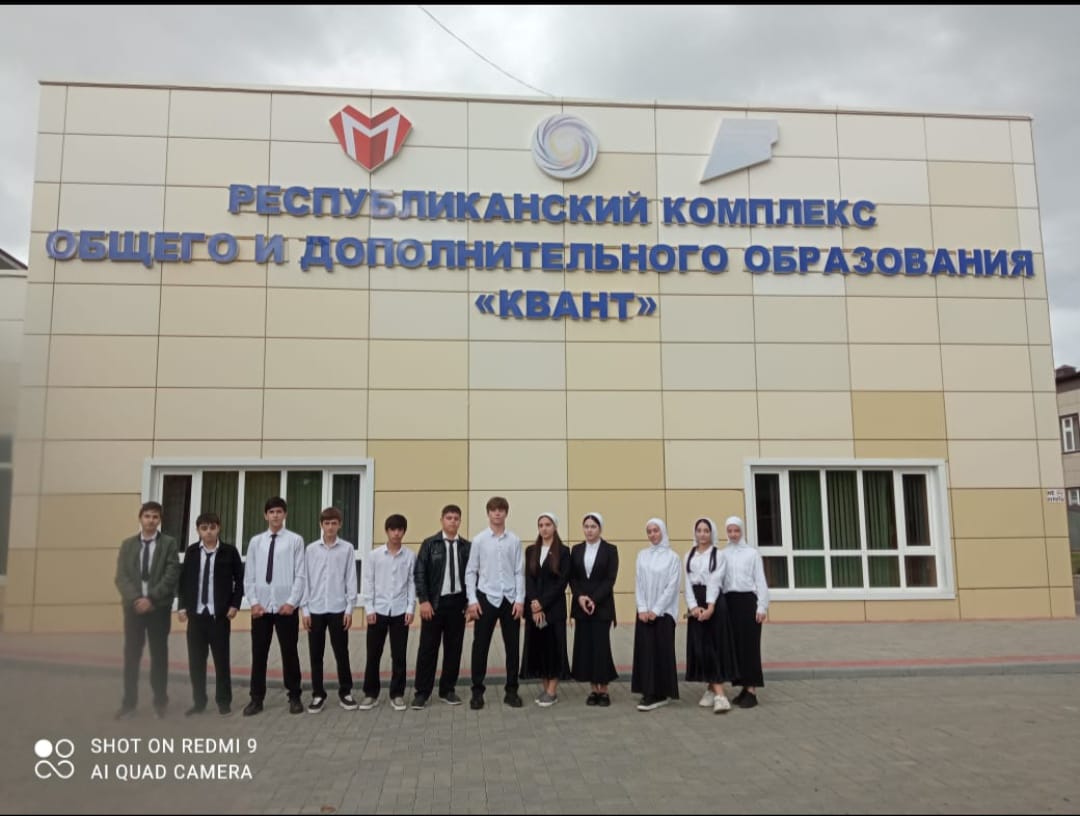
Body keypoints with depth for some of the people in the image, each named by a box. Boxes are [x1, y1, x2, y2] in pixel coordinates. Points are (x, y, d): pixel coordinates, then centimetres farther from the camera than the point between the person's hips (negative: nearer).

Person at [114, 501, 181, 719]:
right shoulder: (127, 544, 9)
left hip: (159, 606, -2)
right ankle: (129, 702, 15)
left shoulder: (169, 543, 0)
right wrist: (135, 598, -13)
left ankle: (160, 702, 15)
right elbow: (121, 576, 1)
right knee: (131, 655, 5)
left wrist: (151, 598, -16)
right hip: (133, 605, 2)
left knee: (159, 654, 5)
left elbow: (172, 575, -8)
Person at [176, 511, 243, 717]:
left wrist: (235, 605, -6)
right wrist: (182, 607, 1)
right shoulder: (191, 552, 5)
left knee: (221, 659, 4)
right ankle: (198, 702, 18)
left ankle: (224, 702, 14)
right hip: (196, 614, 3)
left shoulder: (230, 551, -2)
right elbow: (183, 580, 8)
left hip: (220, 614, -2)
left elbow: (240, 580, 1)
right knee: (195, 661, 7)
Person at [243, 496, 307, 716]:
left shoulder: (295, 540, -2)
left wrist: (291, 602, -12)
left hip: (286, 606, -2)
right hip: (260, 607, 3)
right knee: (258, 654, 8)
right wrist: (253, 602, -3)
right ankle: (256, 699, 19)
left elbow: (301, 575, -4)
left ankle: (294, 697, 17)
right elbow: (249, 576, 6)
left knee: (289, 653, 6)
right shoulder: (256, 541, 7)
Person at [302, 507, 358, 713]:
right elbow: (305, 579, 4)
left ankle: (345, 693, 18)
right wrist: (304, 609, 0)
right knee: (316, 655, 7)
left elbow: (351, 579, 0)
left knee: (341, 653, 5)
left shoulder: (347, 548, -1)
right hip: (315, 609, 1)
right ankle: (318, 695, 18)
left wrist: (349, 608, -4)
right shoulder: (311, 549, 3)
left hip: (338, 608, -1)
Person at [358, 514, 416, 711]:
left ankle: (397, 694, 16)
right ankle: (371, 694, 18)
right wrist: (369, 608, -4)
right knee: (373, 655, 6)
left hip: (400, 611, 0)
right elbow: (367, 582, 1)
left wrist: (410, 608, -4)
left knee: (399, 655, 5)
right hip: (378, 610, 0)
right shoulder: (374, 555, 0)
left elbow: (412, 583, 2)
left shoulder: (410, 556, 0)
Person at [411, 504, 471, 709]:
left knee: (454, 648, 8)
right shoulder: (430, 544, 0)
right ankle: (422, 692, 12)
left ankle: (447, 690, 20)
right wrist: (424, 600, -11)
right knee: (428, 648, 3)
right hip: (434, 603, -2)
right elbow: (419, 573, -4)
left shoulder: (467, 546, 5)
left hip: (457, 603, 2)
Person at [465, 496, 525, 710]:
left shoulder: (514, 540, 0)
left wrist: (520, 600, -5)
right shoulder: (478, 540, -1)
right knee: (480, 647, 4)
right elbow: (470, 572, 0)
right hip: (486, 598, -1)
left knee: (512, 647, 8)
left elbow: (520, 572, 1)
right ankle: (477, 692, 15)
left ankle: (511, 691, 20)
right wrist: (472, 600, -6)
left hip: (510, 599, 1)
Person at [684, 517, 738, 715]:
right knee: (700, 647, 1)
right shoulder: (689, 556, 11)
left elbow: (715, 582, -9)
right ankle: (715, 691, 7)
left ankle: (714, 690, -7)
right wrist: (693, 606, -9)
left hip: (714, 602, -3)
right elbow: (688, 582, 4)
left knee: (715, 645, -6)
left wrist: (710, 607, -19)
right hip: (695, 604, 4)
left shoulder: (718, 555, 0)